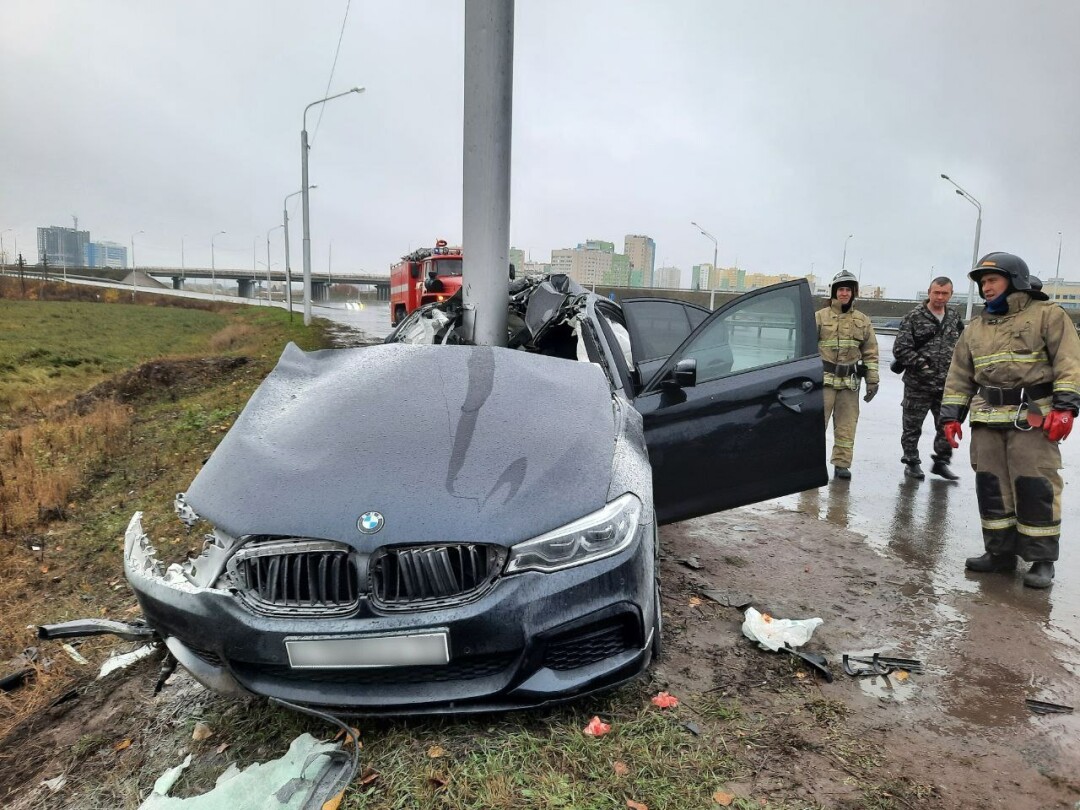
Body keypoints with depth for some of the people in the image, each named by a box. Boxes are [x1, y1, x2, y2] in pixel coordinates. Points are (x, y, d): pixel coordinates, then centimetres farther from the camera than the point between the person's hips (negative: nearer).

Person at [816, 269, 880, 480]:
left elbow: (871, 353, 12)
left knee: (846, 425, 6)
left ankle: (842, 463, 14)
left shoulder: (863, 321, 11)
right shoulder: (820, 317, 2)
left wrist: (872, 380, 6)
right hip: (823, 379, -3)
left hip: (850, 381, 3)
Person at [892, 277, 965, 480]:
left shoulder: (954, 318, 9)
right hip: (918, 385, -4)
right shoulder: (914, 317, -7)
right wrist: (922, 366, -15)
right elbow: (900, 349, -11)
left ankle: (941, 461, 24)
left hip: (947, 385, 4)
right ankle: (911, 462, 20)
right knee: (912, 426, 6)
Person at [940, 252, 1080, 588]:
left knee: (1035, 488, -5)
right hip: (987, 420, 6)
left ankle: (1042, 560, 7)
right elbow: (959, 377, 16)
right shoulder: (976, 327, 16)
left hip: (1033, 418, -5)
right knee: (991, 486, 7)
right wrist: (951, 415, 9)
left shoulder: (1047, 315, 1)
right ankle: (1000, 552, 19)